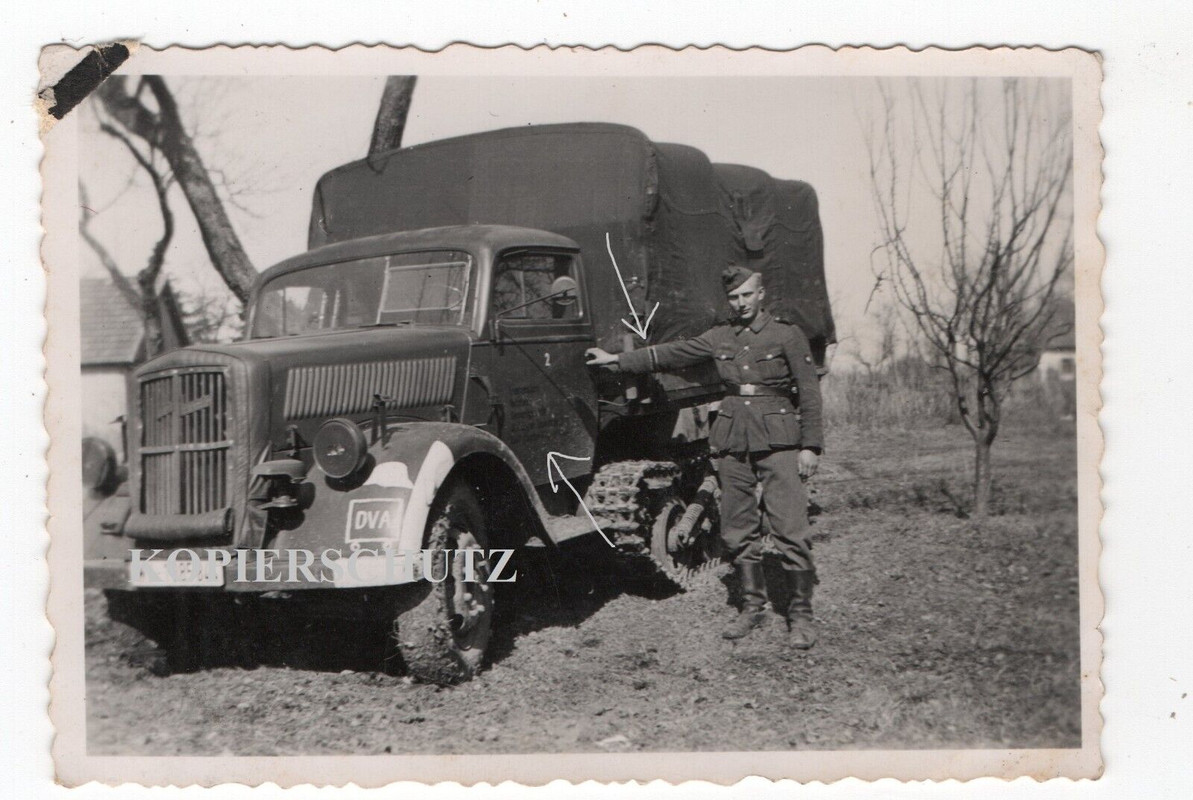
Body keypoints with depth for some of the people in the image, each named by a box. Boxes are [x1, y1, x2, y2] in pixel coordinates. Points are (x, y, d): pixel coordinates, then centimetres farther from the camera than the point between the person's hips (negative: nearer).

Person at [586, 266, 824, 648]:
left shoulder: (787, 334, 0)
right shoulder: (719, 336, 12)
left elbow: (809, 391, -1)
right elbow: (669, 355, 15)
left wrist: (810, 445, -7)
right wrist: (617, 360, 12)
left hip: (777, 440, -5)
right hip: (733, 440, 5)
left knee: (790, 530, -8)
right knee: (738, 532, 9)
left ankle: (800, 615, 1)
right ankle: (753, 606, 22)